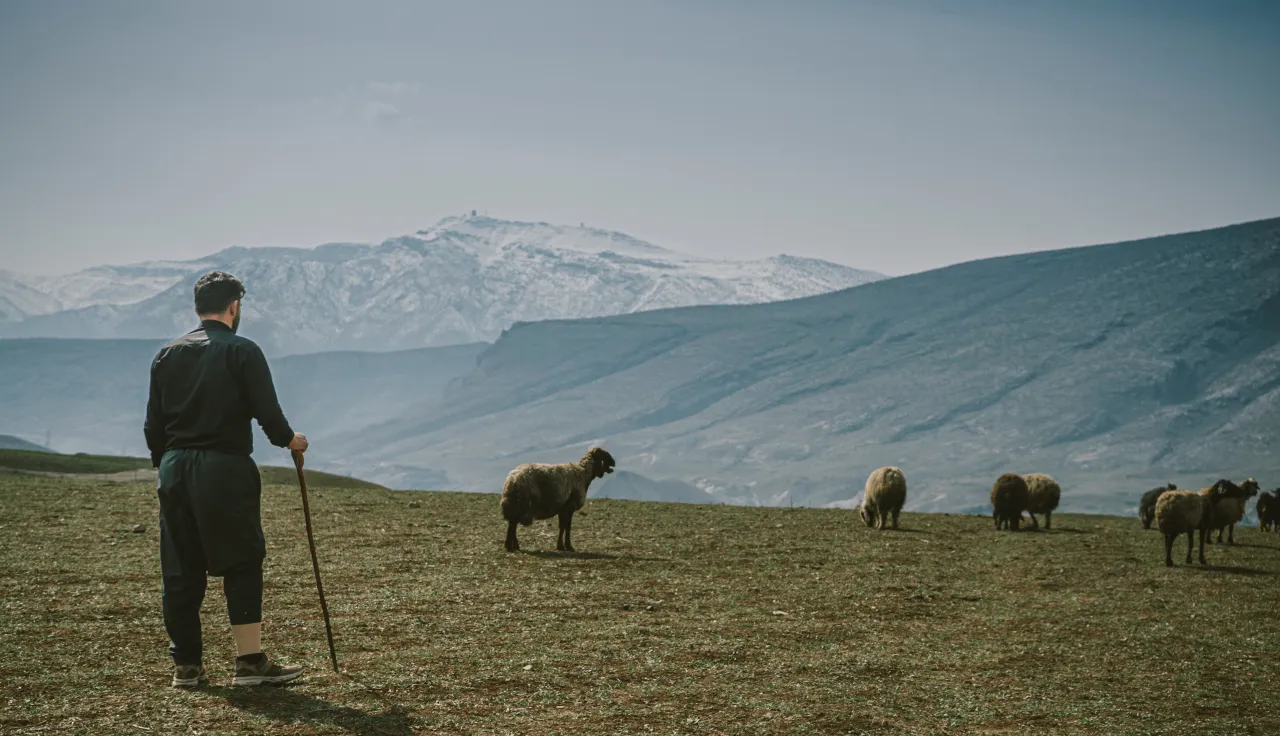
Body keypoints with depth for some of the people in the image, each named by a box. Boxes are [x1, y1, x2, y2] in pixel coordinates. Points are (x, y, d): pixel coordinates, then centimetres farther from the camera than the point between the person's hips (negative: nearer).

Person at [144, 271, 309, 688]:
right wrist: (289, 439, 11)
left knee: (180, 571, 8)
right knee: (242, 563, 0)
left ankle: (186, 665, 13)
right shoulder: (242, 352, -5)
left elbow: (153, 423, 11)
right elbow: (267, 411, -8)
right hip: (225, 469, -5)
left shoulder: (167, 355, 10)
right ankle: (250, 661, -2)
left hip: (175, 469, 5)